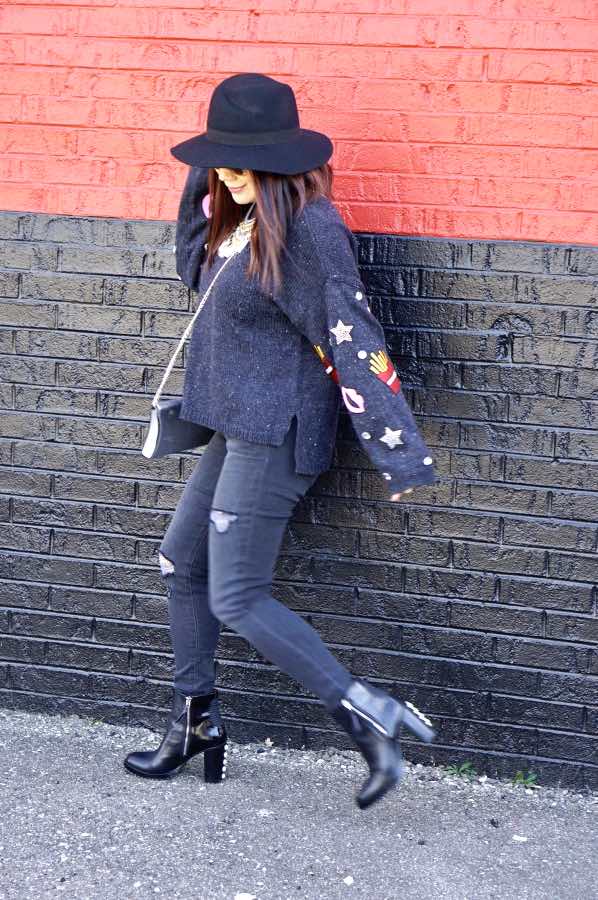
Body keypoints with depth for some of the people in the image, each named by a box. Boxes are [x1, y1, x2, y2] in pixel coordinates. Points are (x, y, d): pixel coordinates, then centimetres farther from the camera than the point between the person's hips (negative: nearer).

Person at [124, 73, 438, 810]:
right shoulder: (243, 219, 9)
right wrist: (204, 182, 11)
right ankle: (194, 723, 30)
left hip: (275, 434, -10)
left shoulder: (307, 231, -19)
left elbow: (353, 343, -22)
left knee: (236, 598, -9)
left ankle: (368, 720, -2)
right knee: (181, 564, 17)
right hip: (238, 428, 10)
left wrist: (397, 456, -23)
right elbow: (194, 267, 26)